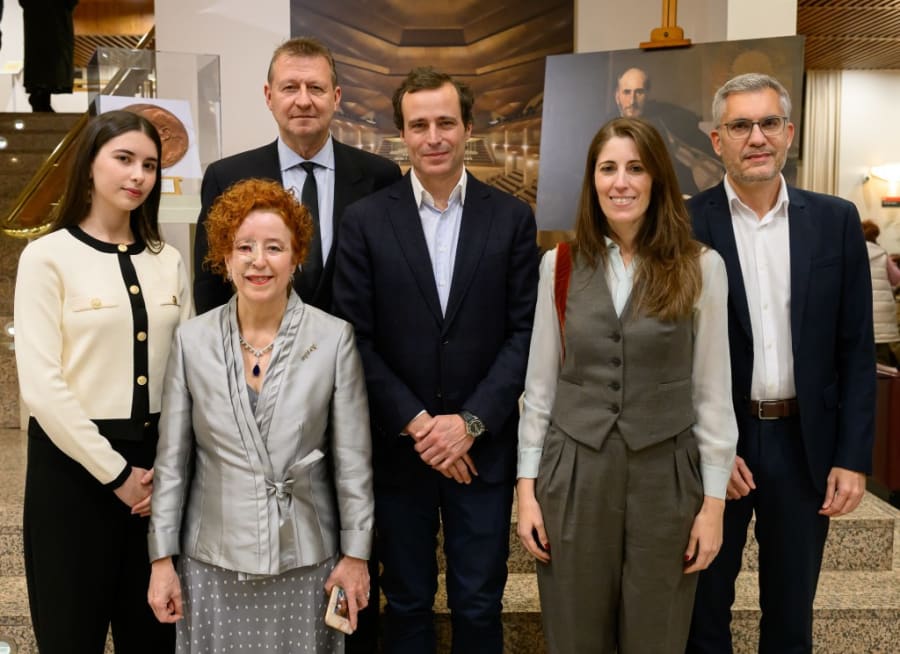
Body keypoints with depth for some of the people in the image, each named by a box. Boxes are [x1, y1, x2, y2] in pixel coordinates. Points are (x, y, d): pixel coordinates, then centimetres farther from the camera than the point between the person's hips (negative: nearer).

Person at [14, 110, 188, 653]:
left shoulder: (168, 261, 7)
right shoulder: (48, 256, -5)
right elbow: (41, 384, -11)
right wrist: (114, 471, -11)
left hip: (157, 464, 4)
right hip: (75, 463, -4)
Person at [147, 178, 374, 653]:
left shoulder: (334, 338, -8)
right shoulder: (192, 339, -2)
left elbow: (353, 459, -3)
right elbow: (171, 459, 2)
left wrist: (355, 553, -2)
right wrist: (162, 558, 2)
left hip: (305, 559, -1)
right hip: (212, 559, 1)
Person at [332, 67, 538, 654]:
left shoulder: (512, 218, 1)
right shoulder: (366, 220, -1)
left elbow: (525, 331, -2)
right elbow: (356, 337, -4)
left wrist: (471, 422, -11)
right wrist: (416, 423, -11)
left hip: (483, 447, 0)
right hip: (397, 446, 0)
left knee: (479, 605, 11)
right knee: (407, 604, 14)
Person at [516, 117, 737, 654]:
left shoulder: (700, 267, -3)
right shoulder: (560, 266, 2)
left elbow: (712, 390, 0)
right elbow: (540, 383, 5)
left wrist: (714, 499, -2)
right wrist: (526, 486, 2)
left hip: (664, 476, -1)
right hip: (573, 473, 1)